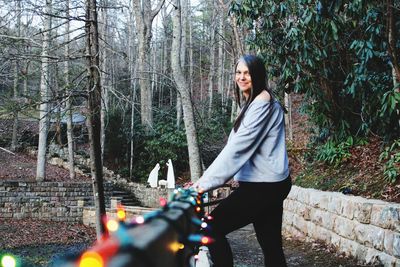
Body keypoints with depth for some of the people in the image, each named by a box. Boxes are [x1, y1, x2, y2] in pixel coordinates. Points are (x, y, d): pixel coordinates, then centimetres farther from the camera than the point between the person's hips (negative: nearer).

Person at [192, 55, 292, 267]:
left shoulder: (262, 102, -14)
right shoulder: (252, 103, 18)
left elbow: (238, 147, -21)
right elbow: (237, 147, 16)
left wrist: (207, 181, -22)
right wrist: (208, 178, 8)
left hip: (263, 186, -10)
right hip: (267, 184, 10)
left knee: (212, 229, -10)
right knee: (272, 247, 13)